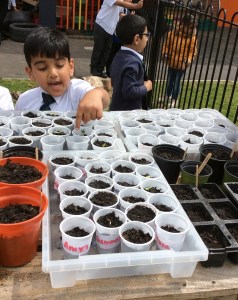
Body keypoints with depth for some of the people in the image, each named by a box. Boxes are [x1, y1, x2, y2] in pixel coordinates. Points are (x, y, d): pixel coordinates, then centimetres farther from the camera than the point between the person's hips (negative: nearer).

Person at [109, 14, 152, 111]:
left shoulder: (120, 56, 4)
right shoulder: (133, 62, -25)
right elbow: (129, 91, -31)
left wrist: (141, 84, 10)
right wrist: (146, 87, -14)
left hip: (117, 109, 9)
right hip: (127, 112, -9)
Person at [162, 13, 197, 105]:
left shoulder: (192, 38, -12)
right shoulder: (172, 33, -5)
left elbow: (193, 51, -10)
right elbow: (166, 44, 5)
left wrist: (187, 61, -21)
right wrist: (165, 53, -7)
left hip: (181, 64, -3)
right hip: (171, 62, 4)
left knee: (177, 82, 6)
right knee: (169, 80, 19)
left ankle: (174, 100, 23)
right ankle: (167, 96, 41)